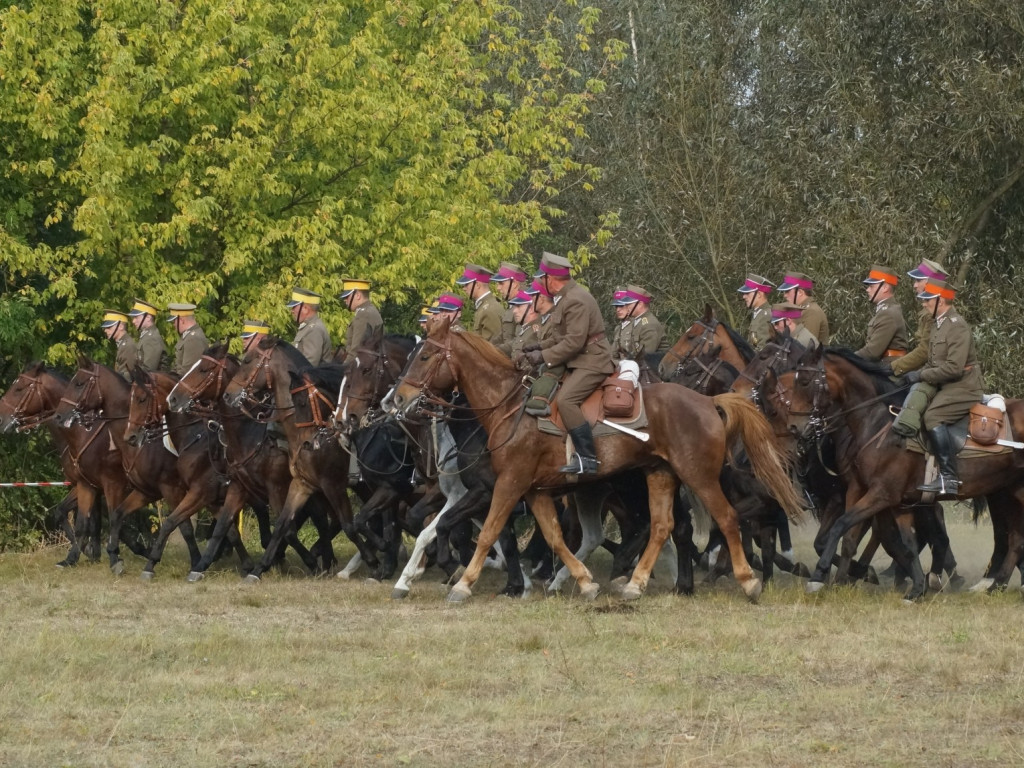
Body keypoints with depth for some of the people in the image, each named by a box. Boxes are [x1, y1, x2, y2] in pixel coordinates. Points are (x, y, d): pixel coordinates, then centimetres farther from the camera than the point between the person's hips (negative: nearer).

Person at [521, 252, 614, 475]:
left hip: (591, 362, -12)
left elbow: (574, 342, -24)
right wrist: (539, 347, 10)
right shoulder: (565, 297, 15)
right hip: (578, 362, 12)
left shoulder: (576, 301, -19)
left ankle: (587, 458, -28)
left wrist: (544, 356, -19)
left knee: (565, 400, -27)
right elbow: (562, 336, 23)